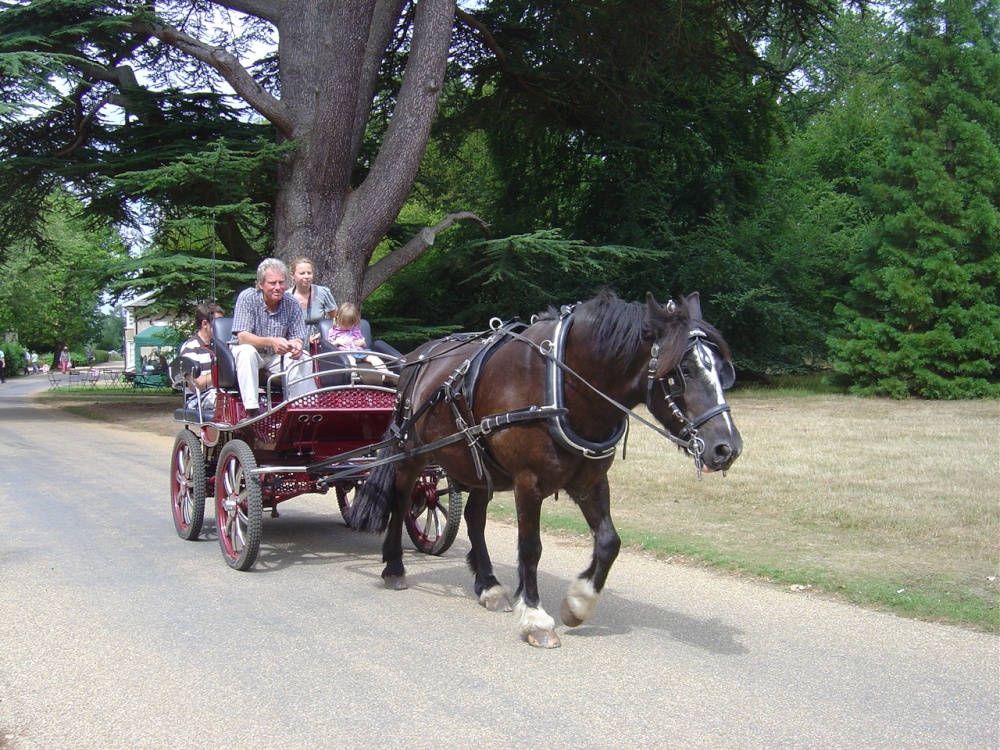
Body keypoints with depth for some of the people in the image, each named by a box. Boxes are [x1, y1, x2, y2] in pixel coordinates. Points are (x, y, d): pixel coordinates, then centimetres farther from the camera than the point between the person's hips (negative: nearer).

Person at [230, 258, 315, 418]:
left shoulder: (291, 303, -7)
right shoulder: (247, 298, -16)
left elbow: (299, 337, -7)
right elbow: (243, 337, -25)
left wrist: (297, 345, -34)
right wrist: (271, 342, -43)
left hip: (277, 357, 3)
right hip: (251, 352, -3)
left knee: (304, 360, -23)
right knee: (246, 351, -35)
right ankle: (251, 409, -40)